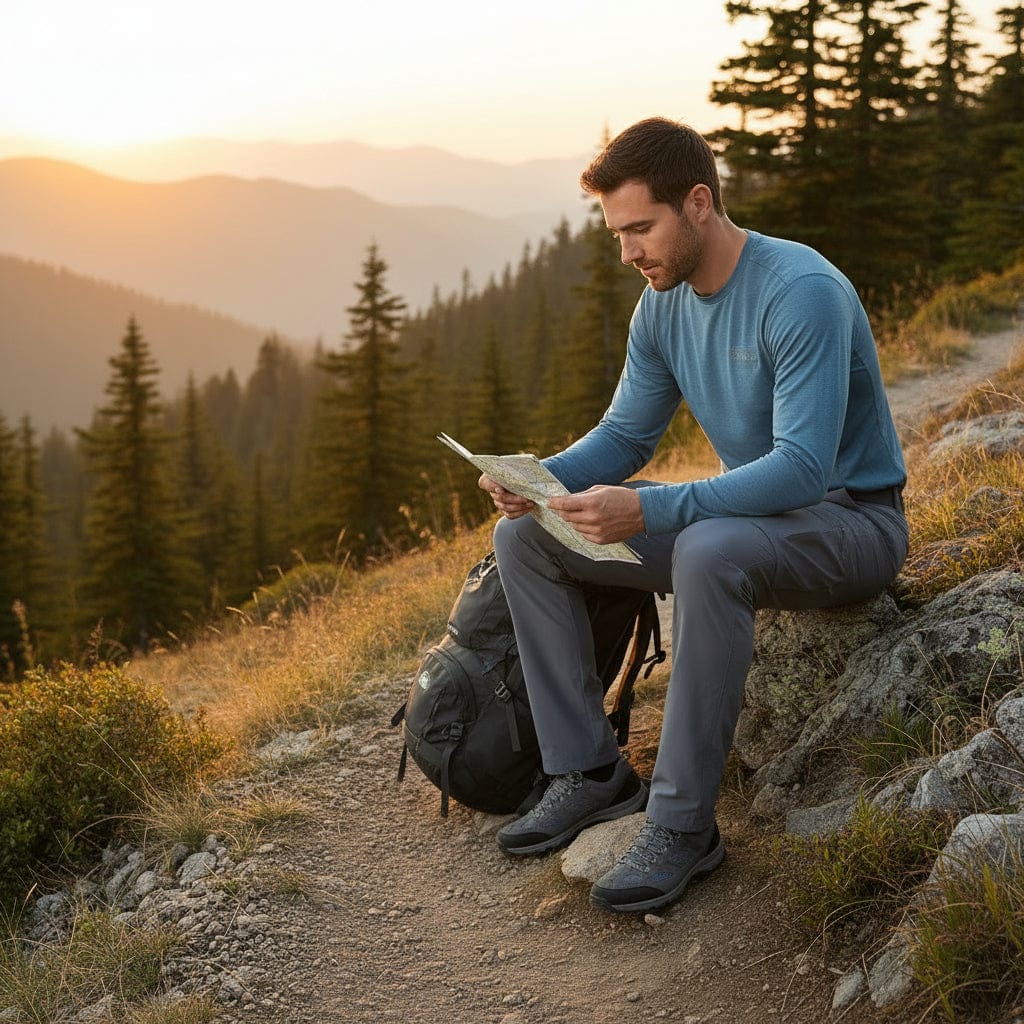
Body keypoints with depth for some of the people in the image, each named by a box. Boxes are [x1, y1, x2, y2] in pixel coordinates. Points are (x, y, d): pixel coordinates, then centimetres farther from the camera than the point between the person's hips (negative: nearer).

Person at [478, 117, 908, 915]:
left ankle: (684, 823, -28)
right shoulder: (664, 305, 1)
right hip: (747, 513, 8)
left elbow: (803, 467, -31)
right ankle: (591, 772, -2)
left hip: (852, 521, -8)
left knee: (709, 551, -41)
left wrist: (649, 510, -40)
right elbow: (624, 435, 7)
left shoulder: (803, 294, -24)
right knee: (524, 537, -3)